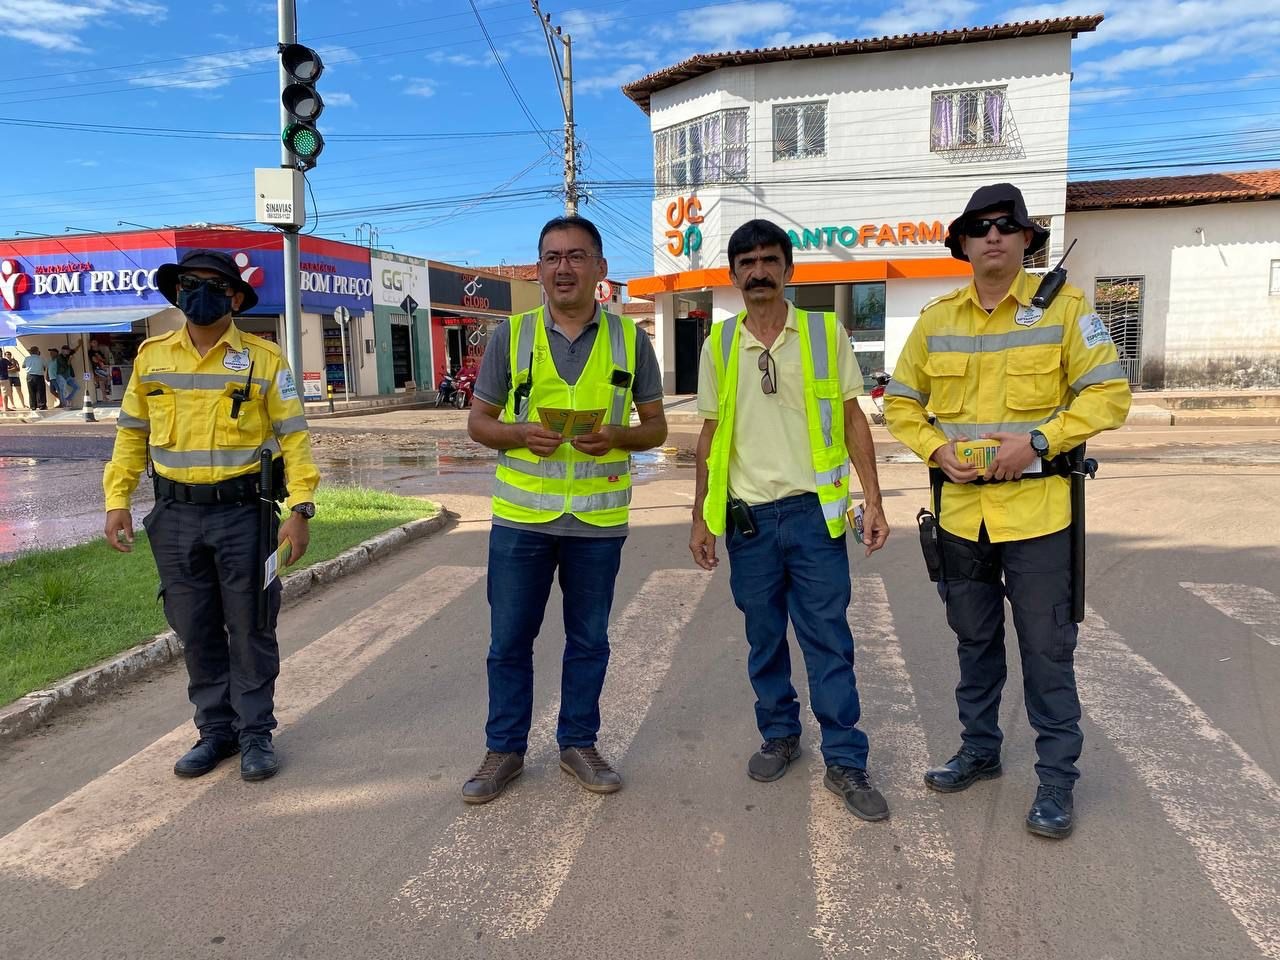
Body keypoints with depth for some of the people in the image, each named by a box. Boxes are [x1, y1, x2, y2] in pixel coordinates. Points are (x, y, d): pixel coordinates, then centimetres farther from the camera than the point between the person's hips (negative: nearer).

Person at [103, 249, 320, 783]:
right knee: (195, 632, 12)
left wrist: (300, 509, -12)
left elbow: (293, 437, -4)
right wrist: (117, 500, 5)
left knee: (249, 629, 5)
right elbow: (131, 434, 13)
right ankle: (215, 730, 27)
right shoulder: (152, 355, 7)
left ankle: (255, 733, 19)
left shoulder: (263, 358, -3)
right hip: (175, 517, 4)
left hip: (243, 512, -3)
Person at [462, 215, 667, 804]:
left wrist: (618, 436, -15)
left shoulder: (630, 340, 2)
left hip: (598, 520, 1)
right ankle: (504, 750, 27)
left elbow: (656, 427, 7)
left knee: (588, 640, 13)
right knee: (508, 640, 8)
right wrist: (520, 434, -16)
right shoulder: (510, 336, 1)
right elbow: (478, 422, 5)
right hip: (520, 515, 0)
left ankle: (578, 744, 31)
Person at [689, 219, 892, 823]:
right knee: (764, 638, 13)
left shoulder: (826, 333, 1)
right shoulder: (719, 344, 5)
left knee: (829, 640, 2)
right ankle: (779, 735, 31)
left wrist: (873, 501, -4)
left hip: (814, 513, -2)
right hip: (747, 518, 2)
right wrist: (701, 517, 8)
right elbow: (711, 435, 9)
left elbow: (853, 420, 3)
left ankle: (845, 762, 14)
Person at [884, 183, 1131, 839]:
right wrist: (937, 450, -7)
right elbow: (901, 402, 11)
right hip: (960, 507, 4)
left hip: (1036, 507, -3)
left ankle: (1057, 777, 21)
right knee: (974, 638, 17)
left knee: (1046, 647, 4)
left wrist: (1037, 442, -18)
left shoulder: (1062, 306, -3)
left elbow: (1107, 393, -6)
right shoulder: (937, 317, 6)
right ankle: (979, 749, 34)